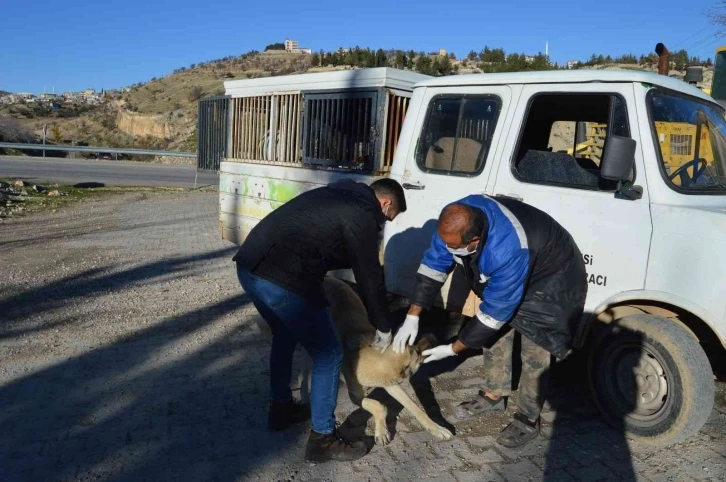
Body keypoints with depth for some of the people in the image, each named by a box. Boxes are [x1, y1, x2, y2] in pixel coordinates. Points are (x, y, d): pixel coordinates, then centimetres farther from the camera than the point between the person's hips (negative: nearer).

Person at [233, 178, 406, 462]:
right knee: (328, 356, 5)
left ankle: (281, 408, 45)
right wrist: (383, 327, 14)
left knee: (285, 335, 31)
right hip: (280, 278, -10)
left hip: (250, 265, 10)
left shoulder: (342, 194, 24)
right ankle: (322, 439, 18)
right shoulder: (363, 214, -3)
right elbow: (370, 277, 1)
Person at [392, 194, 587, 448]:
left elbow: (495, 311, -33)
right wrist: (412, 317, -16)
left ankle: (528, 420, 18)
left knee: (534, 352, -4)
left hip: (550, 279, -7)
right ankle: (494, 396, 32)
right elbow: (433, 264, -13)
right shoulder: (458, 221, -26)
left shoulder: (509, 252, -45)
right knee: (494, 332, 12)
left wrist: (453, 349, -22)